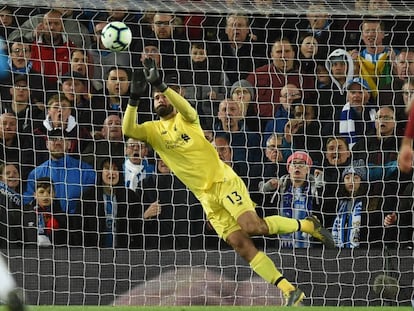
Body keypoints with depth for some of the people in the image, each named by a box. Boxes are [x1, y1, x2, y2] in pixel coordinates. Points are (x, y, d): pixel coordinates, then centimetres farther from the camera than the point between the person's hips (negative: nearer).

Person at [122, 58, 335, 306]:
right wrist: (135, 98, -23)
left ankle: (306, 225, -3)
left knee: (253, 226, -26)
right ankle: (290, 292, -8)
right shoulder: (153, 130, 10)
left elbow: (186, 108, -22)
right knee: (240, 244, -8)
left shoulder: (185, 119, 3)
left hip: (223, 181, -4)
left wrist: (160, 85, -34)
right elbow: (128, 130, -10)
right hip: (206, 197, 4)